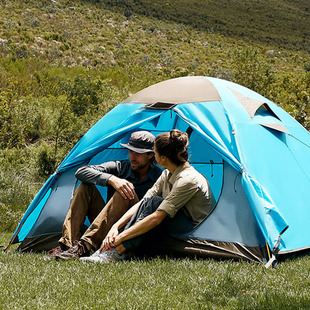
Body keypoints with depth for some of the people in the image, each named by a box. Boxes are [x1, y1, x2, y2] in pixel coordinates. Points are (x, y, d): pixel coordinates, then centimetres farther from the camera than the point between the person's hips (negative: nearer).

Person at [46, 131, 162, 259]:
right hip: (108, 227, 4)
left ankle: (85, 245, -37)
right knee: (85, 187, -11)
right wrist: (111, 179, -24)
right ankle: (68, 242, -22)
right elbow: (81, 172, -8)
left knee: (125, 196, -30)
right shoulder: (120, 167, 4)